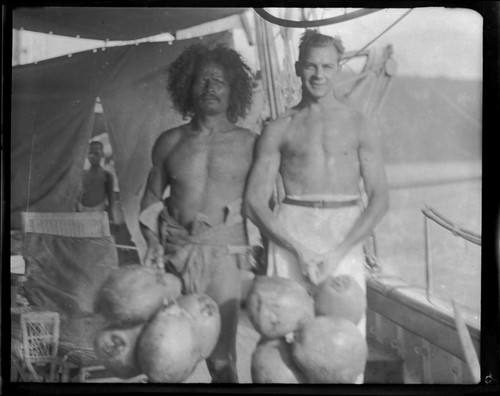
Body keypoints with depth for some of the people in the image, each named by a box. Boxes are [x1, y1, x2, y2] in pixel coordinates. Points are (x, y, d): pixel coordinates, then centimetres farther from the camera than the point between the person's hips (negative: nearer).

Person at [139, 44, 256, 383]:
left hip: (226, 253, -2)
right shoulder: (170, 142, 9)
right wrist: (152, 241, 5)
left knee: (222, 357, -4)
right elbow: (153, 194, 17)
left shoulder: (250, 143, 4)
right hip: (177, 251, 2)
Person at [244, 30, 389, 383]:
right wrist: (300, 250, -10)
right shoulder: (279, 130, 7)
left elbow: (380, 199, 3)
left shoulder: (359, 125, 8)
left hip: (345, 238, 0)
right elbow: (255, 202, 2)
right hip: (290, 237, 0)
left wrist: (337, 253, -9)